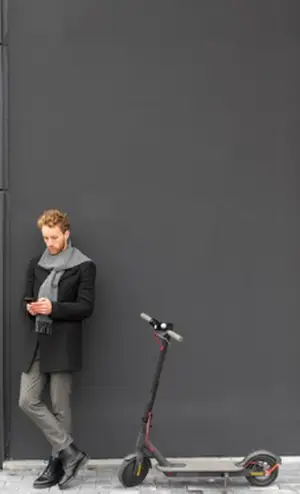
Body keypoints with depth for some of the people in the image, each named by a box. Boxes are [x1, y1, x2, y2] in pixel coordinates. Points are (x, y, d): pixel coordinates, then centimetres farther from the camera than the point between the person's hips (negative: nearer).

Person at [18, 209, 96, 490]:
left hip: (63, 345, -5)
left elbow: (86, 307, -8)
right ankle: (70, 453, 9)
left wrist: (53, 308, -21)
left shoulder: (84, 266, -2)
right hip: (37, 343, 6)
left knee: (60, 408, 1)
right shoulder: (36, 265, 14)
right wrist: (30, 308, -9)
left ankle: (57, 463, 18)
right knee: (27, 401, -1)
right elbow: (26, 300, 15)